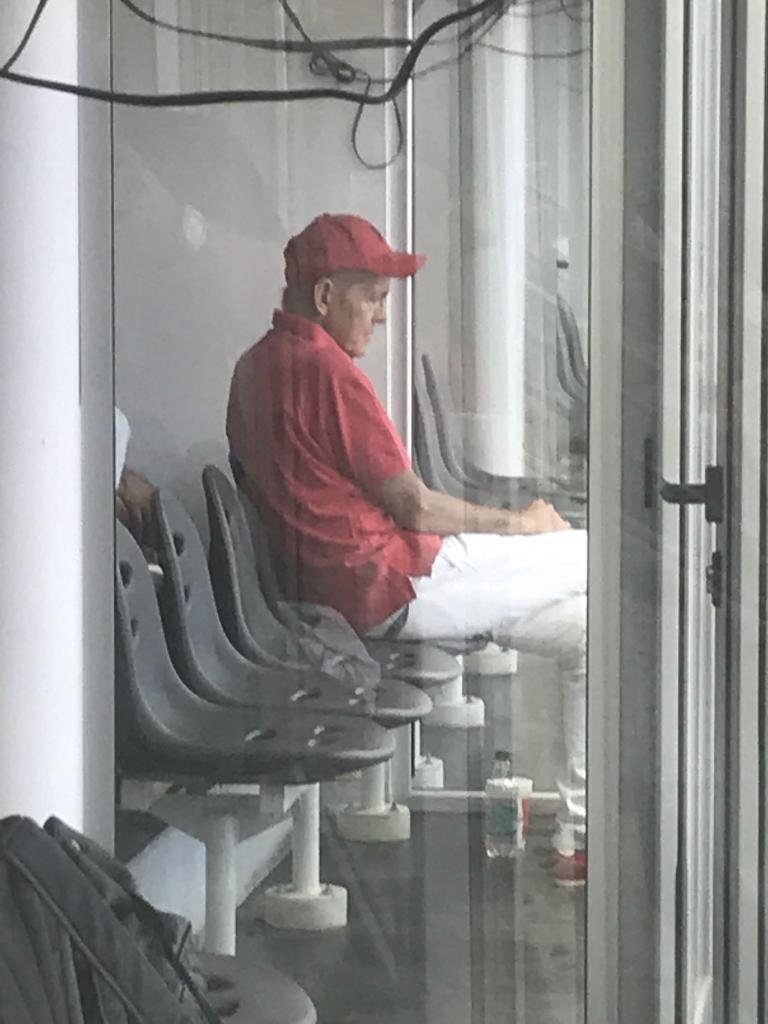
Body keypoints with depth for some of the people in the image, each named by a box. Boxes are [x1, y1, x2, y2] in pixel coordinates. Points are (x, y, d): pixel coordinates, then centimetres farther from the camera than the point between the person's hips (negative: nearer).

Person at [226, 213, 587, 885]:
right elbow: (414, 507, -15)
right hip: (393, 584, -10)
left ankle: (579, 836, 14)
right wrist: (516, 522, 0)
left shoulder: (255, 366, 13)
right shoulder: (326, 368, -17)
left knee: (585, 627, 15)